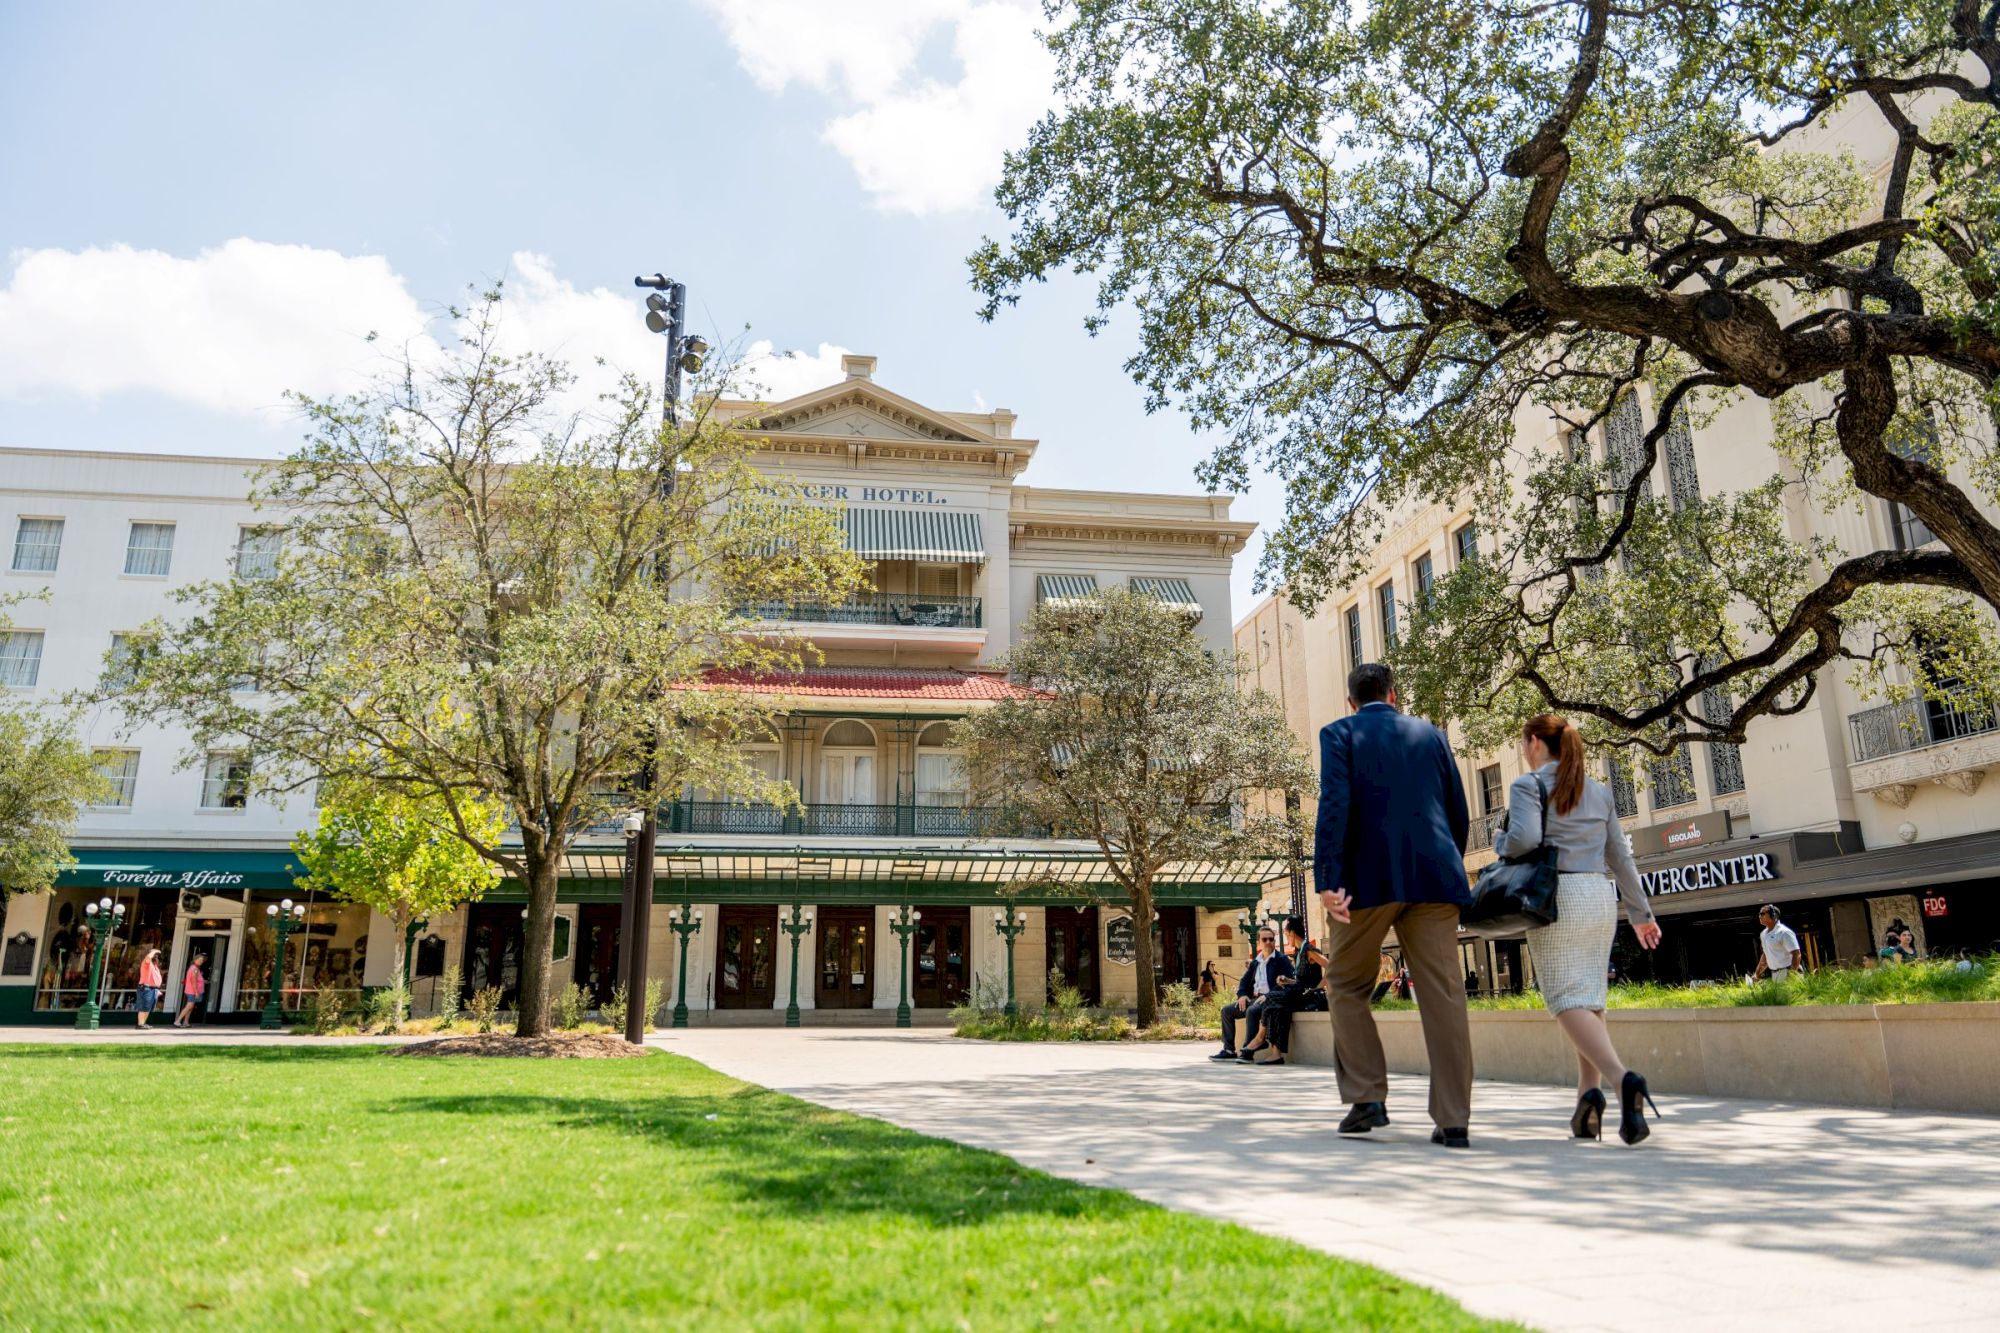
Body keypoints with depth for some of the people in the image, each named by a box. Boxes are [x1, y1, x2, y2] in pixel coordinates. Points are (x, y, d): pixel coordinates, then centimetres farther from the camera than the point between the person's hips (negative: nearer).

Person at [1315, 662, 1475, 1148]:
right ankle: (1453, 1120, 2)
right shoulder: (1430, 734, 17)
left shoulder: (1340, 733, 6)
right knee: (1443, 994, 3)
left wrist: (1327, 881, -14)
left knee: (1346, 985, 12)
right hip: (1434, 877, 3)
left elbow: (1334, 806, -9)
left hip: (1370, 877, -3)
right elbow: (1459, 813, 15)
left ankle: (1367, 1098, 6)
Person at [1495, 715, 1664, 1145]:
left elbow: (1524, 839, -19)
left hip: (1557, 897, -6)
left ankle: (1622, 1078, -29)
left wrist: (1500, 841, 3)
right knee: (1591, 999, 10)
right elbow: (1619, 855, 17)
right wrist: (1641, 912, 21)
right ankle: (1588, 1094, 2)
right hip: (1601, 898, 6)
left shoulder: (1528, 785, -3)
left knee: (1568, 1000, -8)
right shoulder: (1599, 791, 16)